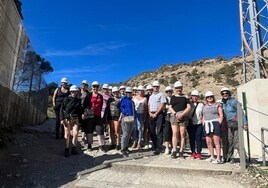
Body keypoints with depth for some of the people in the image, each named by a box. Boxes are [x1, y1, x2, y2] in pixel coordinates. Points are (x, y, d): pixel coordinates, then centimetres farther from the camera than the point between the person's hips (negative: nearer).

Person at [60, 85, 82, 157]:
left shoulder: (79, 100, 9)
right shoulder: (66, 99, 1)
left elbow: (80, 111, 13)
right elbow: (62, 109, 0)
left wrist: (80, 120, 11)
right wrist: (62, 118, -7)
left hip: (75, 119, 2)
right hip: (67, 118, -2)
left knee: (75, 133, -8)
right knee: (67, 134, 3)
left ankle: (74, 148, 10)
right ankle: (67, 149, 13)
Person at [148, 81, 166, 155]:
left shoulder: (161, 94, 0)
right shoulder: (151, 96, 19)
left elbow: (162, 105, -9)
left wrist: (156, 114, -12)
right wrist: (150, 113, 0)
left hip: (159, 114, -6)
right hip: (151, 115, 6)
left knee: (159, 131, -6)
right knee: (151, 131, 9)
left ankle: (159, 148, -3)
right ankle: (155, 145, 25)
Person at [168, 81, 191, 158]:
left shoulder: (185, 97, 9)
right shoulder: (173, 97, 14)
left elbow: (189, 107, 2)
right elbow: (170, 107, 9)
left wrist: (182, 114, -10)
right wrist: (175, 114, -7)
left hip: (183, 117, -1)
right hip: (174, 116, 1)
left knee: (182, 134, -1)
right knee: (175, 133, -4)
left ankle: (181, 151, 6)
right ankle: (174, 151, -2)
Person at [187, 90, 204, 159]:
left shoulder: (201, 105, 7)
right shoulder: (189, 104, 5)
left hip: (199, 124, 0)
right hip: (190, 124, 1)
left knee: (198, 138, -1)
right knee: (191, 138, 5)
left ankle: (198, 153, 9)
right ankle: (193, 152, 16)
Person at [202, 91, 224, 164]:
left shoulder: (217, 105, 6)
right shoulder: (204, 107, 20)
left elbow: (221, 115, 0)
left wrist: (219, 124, -10)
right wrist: (203, 124, 10)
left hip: (215, 123, -5)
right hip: (207, 125, 5)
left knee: (216, 141, -9)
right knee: (208, 142, 5)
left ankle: (218, 159, -7)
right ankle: (212, 157, 16)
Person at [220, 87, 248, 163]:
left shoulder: (233, 101, -10)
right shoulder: (223, 103, 11)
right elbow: (222, 114, 18)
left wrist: (245, 123, -15)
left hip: (236, 123, -7)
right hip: (229, 124, 7)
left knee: (237, 142, -9)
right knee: (229, 141, 12)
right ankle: (229, 157, 23)